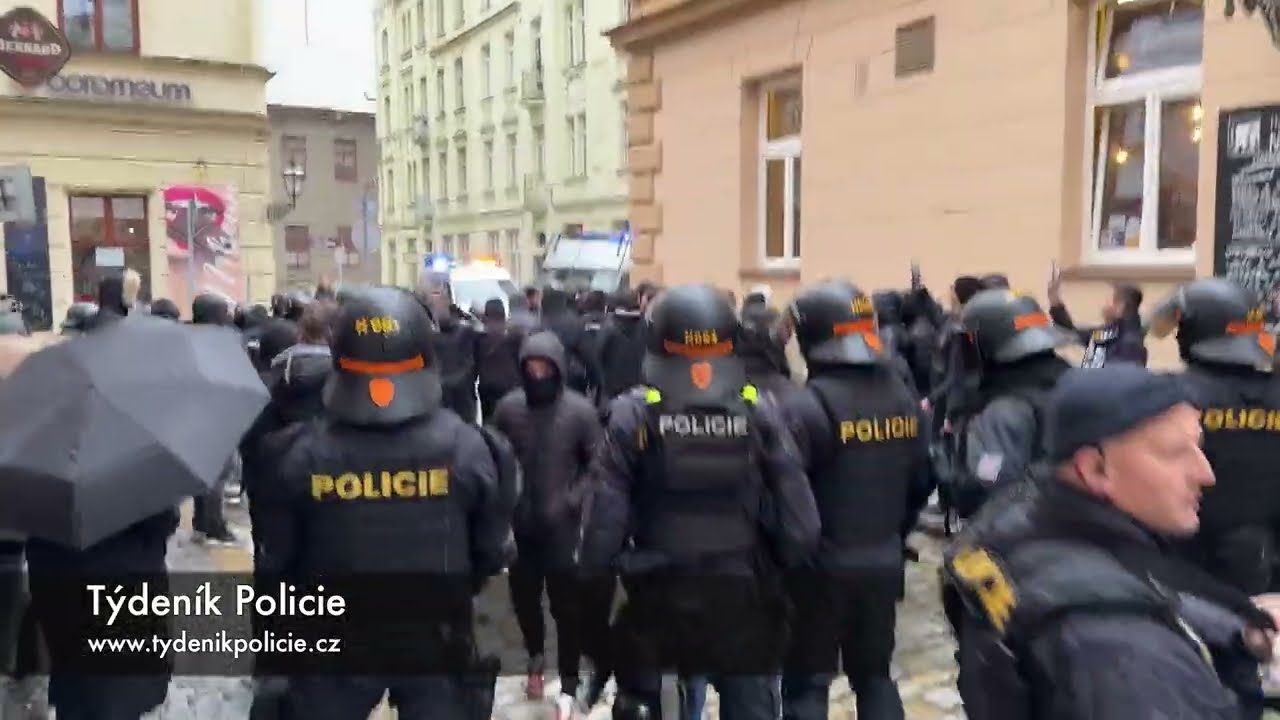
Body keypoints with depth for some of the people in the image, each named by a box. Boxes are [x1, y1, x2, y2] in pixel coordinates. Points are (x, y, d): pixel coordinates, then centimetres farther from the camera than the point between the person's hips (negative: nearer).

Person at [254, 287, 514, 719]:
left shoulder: (305, 453, -13)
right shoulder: (466, 446, -15)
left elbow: (276, 561, -3)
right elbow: (492, 550, -5)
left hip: (334, 642, 1)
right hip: (436, 639, 0)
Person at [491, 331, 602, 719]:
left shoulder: (580, 410, -12)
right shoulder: (508, 407, -7)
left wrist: (572, 499, -14)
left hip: (562, 526, -2)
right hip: (519, 523, 3)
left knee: (567, 606, 4)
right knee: (524, 596, 18)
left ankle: (568, 687, 20)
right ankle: (536, 657, 46)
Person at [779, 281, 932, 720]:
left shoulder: (808, 406, -20)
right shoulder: (903, 396, 1)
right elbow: (921, 482, 8)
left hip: (822, 566, -6)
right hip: (884, 562, 6)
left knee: (807, 682, 9)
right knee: (875, 675, 21)